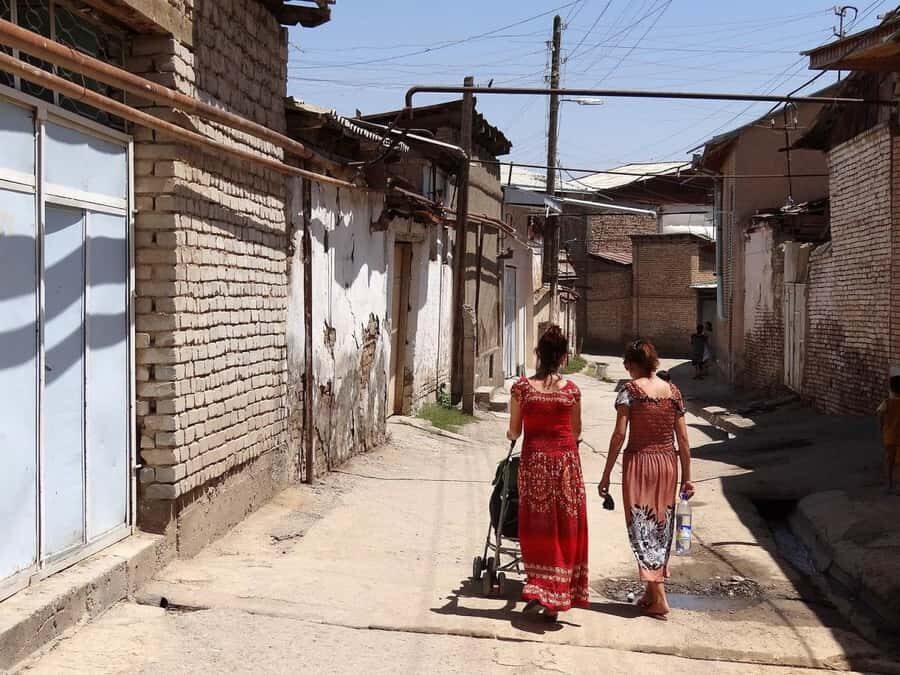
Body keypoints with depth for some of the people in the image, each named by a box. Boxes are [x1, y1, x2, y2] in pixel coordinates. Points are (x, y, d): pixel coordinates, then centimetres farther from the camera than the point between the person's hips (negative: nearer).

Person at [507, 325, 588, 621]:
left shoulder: (522, 387, -4)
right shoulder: (572, 389, -1)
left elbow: (514, 432, 2)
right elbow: (576, 433, 10)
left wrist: (511, 434, 26)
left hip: (534, 459, 0)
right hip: (565, 459, 1)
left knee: (536, 527, 11)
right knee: (564, 529, 9)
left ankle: (537, 592, 2)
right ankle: (555, 599, 12)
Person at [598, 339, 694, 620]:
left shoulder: (630, 389, -9)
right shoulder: (673, 392, 4)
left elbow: (619, 435, -12)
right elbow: (682, 438, 4)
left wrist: (606, 474, -7)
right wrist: (687, 477, 10)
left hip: (639, 463, -5)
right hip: (667, 463, 5)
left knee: (641, 527, 1)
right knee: (661, 529, 14)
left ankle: (659, 598, -4)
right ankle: (651, 592, 24)